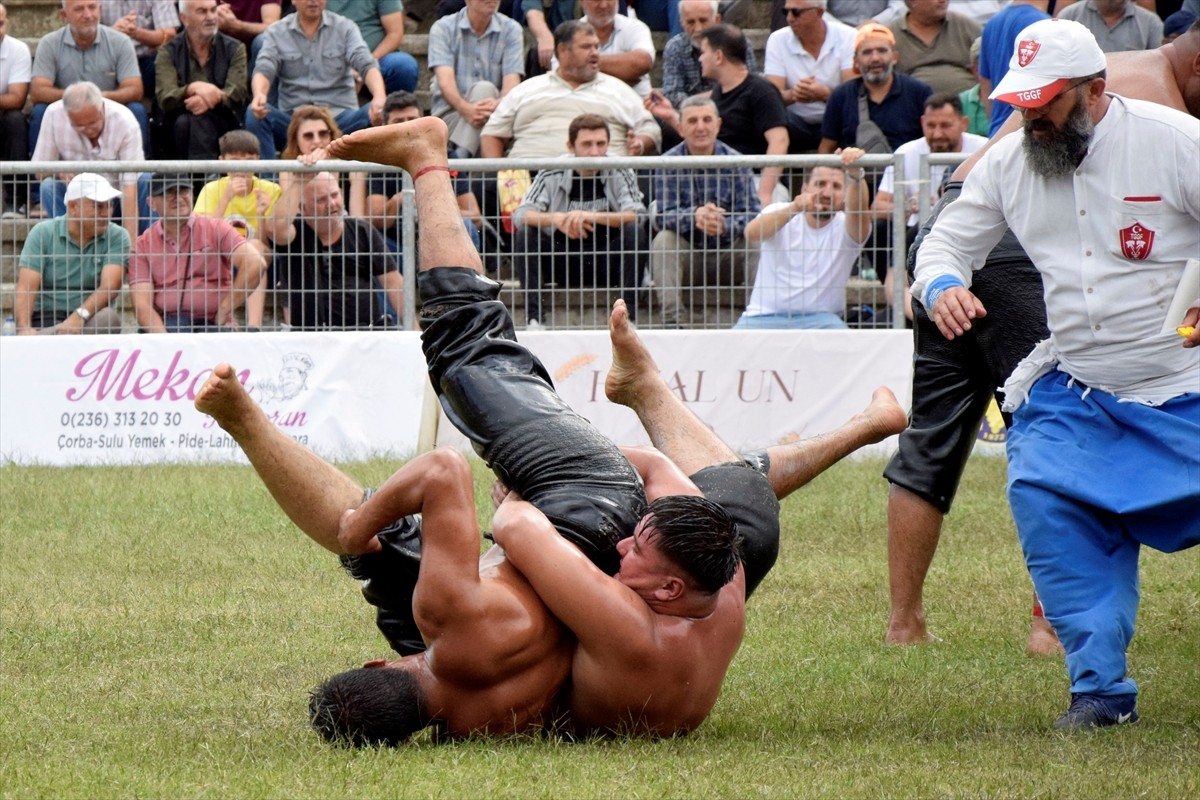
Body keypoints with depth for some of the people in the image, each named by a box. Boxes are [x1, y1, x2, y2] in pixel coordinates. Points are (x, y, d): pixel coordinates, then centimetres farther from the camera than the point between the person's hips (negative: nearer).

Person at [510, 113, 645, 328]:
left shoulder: (620, 173, -6)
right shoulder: (552, 176, -6)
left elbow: (636, 215, -21)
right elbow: (520, 215, -16)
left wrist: (593, 217, -36)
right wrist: (556, 219, -35)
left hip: (606, 263, -1)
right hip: (563, 266, 1)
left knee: (632, 231, -27)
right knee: (524, 233, -21)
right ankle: (533, 317, -22)